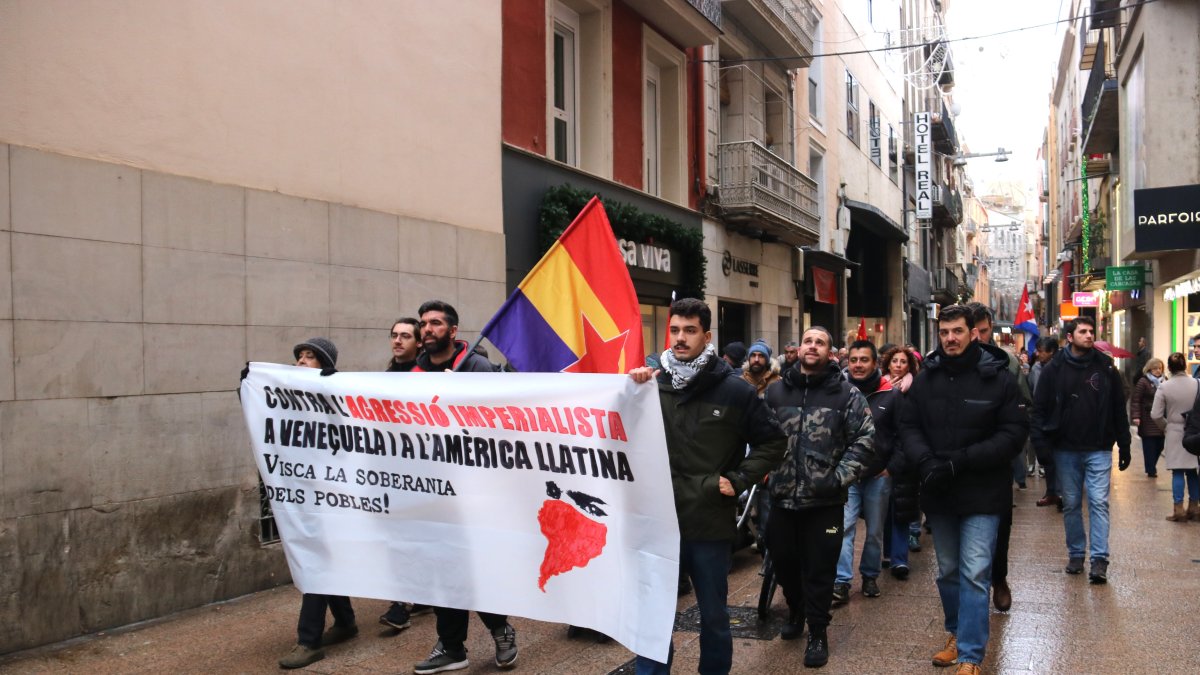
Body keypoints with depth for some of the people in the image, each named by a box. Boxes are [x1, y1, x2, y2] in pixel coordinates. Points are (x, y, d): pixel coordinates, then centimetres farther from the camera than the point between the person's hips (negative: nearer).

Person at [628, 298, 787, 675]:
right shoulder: (652, 384, -1)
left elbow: (773, 442, 5)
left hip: (711, 524, -1)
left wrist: (739, 480, -5)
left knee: (714, 615, 15)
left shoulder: (733, 390, -3)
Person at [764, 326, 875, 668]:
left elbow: (865, 441, -5)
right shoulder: (775, 391, 5)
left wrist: (839, 478, -12)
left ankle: (817, 632, 21)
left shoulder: (847, 394, -2)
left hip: (824, 500, -3)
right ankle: (795, 611, 42)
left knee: (819, 569, 4)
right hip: (781, 497, 3)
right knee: (783, 562, 16)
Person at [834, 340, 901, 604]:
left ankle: (870, 576, 29)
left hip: (879, 475, 1)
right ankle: (841, 582, -4)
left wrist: (891, 467, -2)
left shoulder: (891, 395, -2)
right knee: (844, 528, -6)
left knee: (875, 531, 12)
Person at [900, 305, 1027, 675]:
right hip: (938, 492, 4)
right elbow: (909, 426, 4)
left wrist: (960, 460, -20)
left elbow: (1014, 433, -11)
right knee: (948, 572, 16)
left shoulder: (998, 377, -8)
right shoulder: (926, 377, 3)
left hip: (982, 494, -4)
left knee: (974, 574, -6)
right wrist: (927, 462, -16)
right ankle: (957, 634, 36)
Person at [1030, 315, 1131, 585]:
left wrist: (1124, 446, 5)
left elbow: (1119, 409, 5)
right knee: (1071, 504, 9)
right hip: (1066, 449, 1)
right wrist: (1041, 443, -10)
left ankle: (1100, 560, -3)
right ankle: (1076, 554, 21)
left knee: (1099, 502, -5)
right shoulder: (1054, 368, -1)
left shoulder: (1105, 367, 1)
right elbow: (1040, 408, -1)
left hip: (1099, 449, -1)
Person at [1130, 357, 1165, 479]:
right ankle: (1151, 470, 5)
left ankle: (1151, 466, 25)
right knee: (1149, 446, -4)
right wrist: (1136, 416, -17)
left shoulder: (1163, 381, 13)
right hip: (1148, 420, -5)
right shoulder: (1143, 381, -4)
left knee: (1160, 445, 5)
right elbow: (1135, 400, -8)